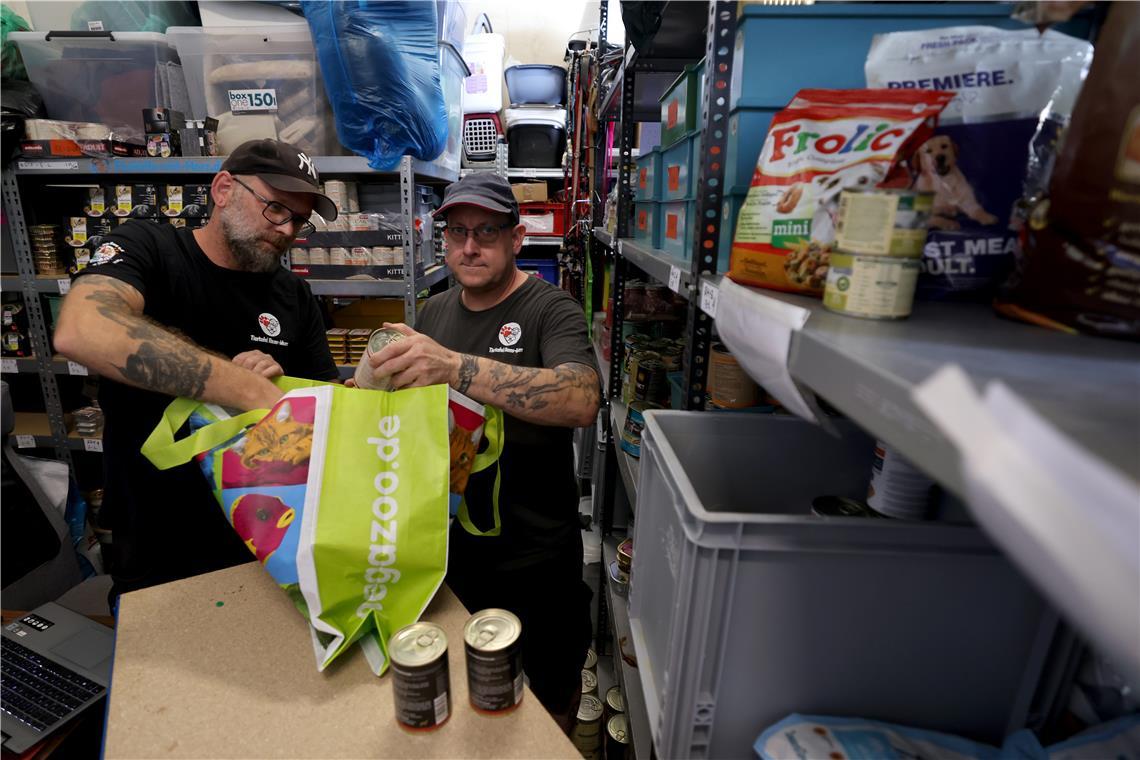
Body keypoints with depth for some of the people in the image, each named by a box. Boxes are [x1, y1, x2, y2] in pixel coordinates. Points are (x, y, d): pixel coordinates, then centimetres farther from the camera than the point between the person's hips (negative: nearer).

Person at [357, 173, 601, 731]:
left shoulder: (550, 310, -15)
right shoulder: (433, 312, 5)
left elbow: (581, 401, -34)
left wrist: (454, 366, -41)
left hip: (534, 554, -5)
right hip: (449, 542, 5)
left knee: (551, 695, 18)